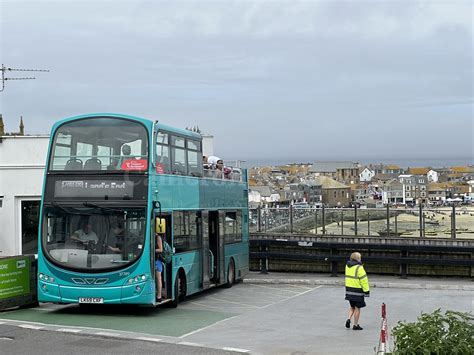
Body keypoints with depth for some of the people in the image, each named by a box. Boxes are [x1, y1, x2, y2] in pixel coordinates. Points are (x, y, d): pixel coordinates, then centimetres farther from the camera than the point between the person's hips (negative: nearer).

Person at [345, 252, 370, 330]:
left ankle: (348, 319, 3)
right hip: (357, 290, -7)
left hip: (349, 289, 7)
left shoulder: (347, 266, 6)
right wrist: (366, 290, -8)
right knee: (357, 308, 4)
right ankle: (355, 325, 10)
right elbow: (363, 280, -16)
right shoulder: (359, 268, -17)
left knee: (352, 307, 21)